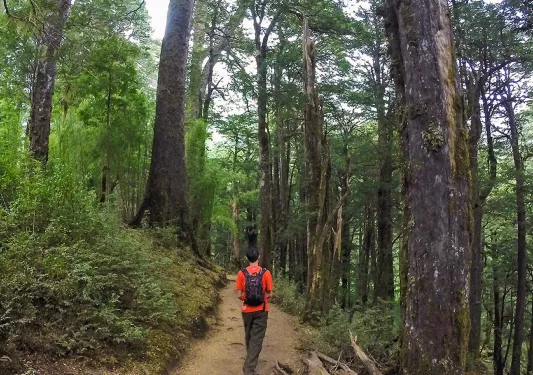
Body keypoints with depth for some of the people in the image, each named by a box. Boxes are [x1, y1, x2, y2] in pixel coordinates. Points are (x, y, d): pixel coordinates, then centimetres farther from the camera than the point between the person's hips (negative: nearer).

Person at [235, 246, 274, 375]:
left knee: (249, 337, 21)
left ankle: (250, 361, 40)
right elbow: (270, 294, -5)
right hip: (261, 311, -2)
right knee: (257, 339, 1)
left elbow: (239, 295, -5)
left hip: (247, 310, 2)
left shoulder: (242, 273, -7)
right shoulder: (266, 273, -10)